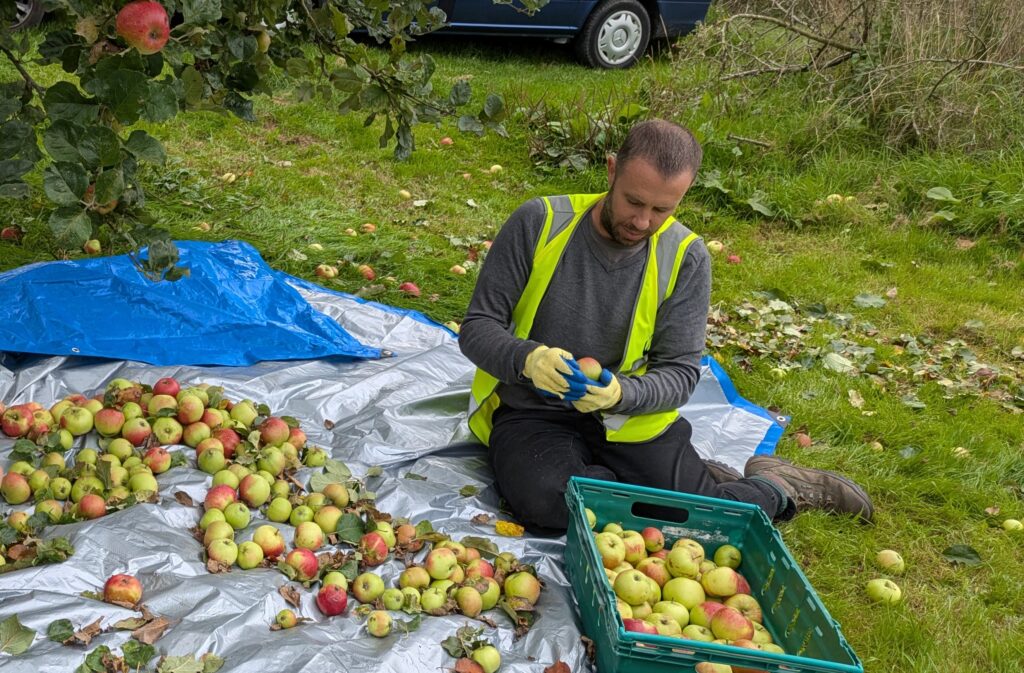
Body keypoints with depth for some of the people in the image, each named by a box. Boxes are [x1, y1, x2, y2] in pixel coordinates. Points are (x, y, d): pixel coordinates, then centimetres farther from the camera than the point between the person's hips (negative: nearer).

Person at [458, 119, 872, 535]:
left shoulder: (685, 258, -5)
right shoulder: (538, 223, -10)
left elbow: (680, 372, -4)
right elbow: (477, 328, -7)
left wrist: (620, 393, -27)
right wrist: (528, 359, -30)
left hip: (627, 418, 0)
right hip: (531, 412, 0)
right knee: (546, 503, -33)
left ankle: (775, 488, 14)